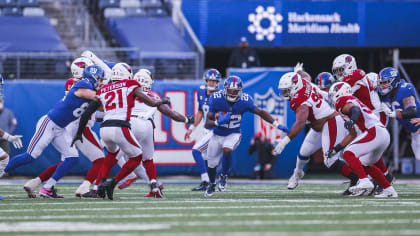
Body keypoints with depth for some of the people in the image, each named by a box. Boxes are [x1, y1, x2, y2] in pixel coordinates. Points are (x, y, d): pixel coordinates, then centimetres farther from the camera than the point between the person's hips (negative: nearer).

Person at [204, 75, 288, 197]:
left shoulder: (245, 101, -19)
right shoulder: (216, 99, -21)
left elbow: (260, 112, -3)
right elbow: (207, 124, -18)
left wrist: (277, 124, -9)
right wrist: (218, 122, -39)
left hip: (233, 134, -1)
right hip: (217, 135, 1)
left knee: (227, 150, -32)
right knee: (211, 164, 8)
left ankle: (224, 176, -4)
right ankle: (212, 185, 42)